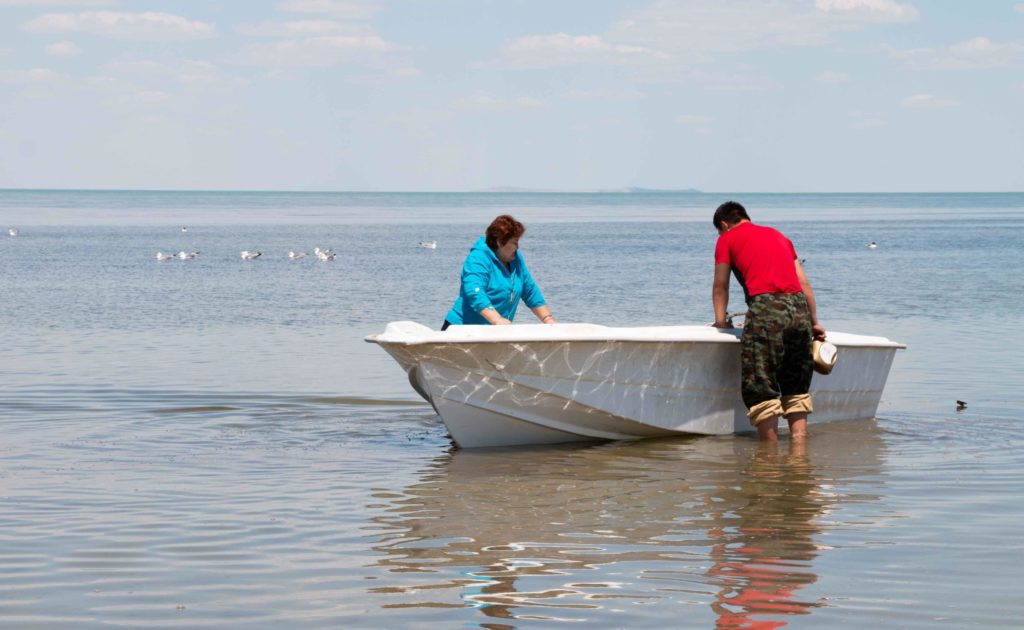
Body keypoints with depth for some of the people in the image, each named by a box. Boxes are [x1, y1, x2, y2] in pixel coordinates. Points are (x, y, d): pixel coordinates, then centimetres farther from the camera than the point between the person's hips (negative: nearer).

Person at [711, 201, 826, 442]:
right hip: (799, 307, 5)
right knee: (796, 388, 15)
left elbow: (720, 287, 18)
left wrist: (720, 320, 30)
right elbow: (805, 284, 25)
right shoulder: (778, 235, 27)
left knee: (759, 386, 0)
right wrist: (814, 322, 29)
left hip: (765, 308, -5)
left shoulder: (727, 239, 13)